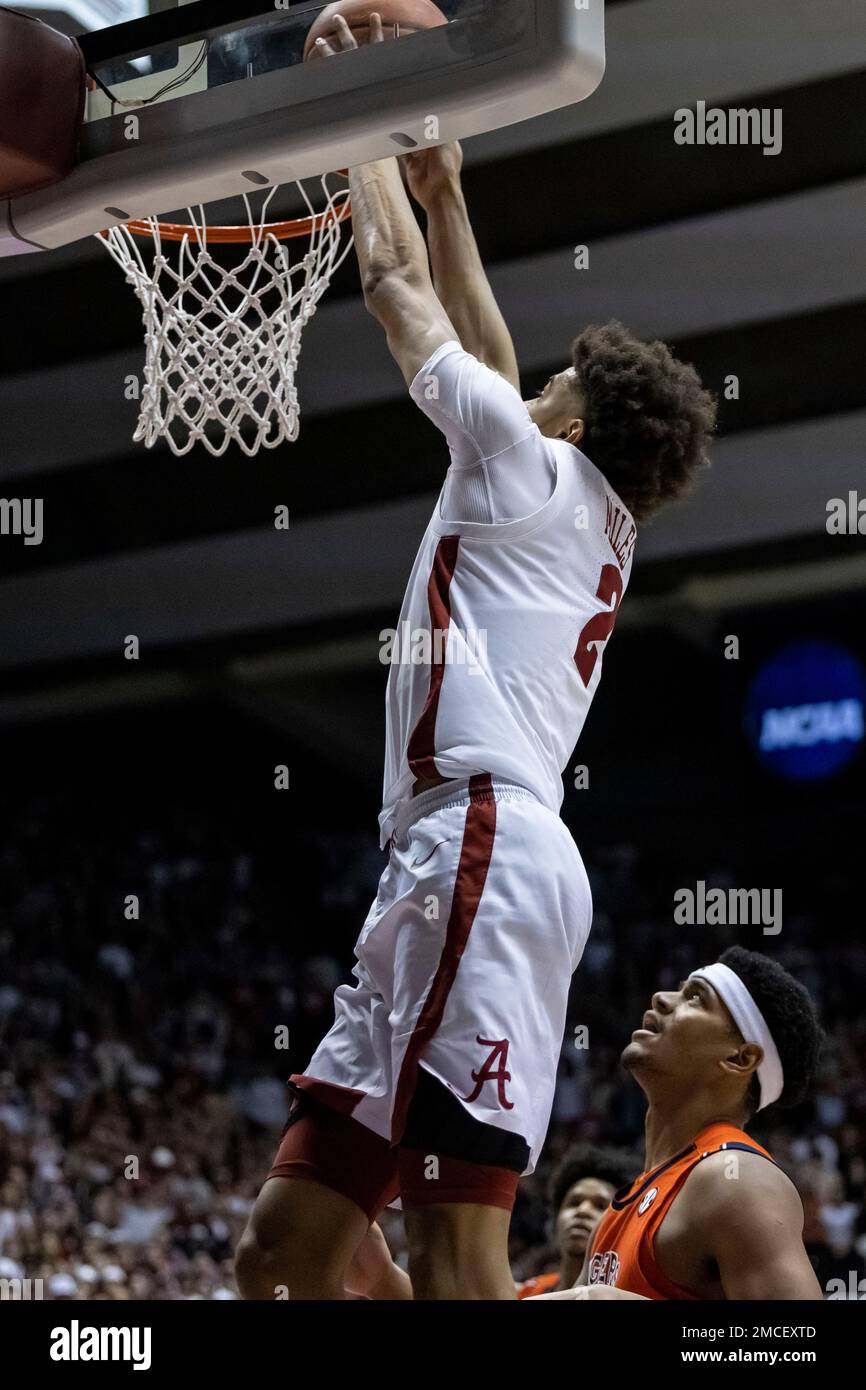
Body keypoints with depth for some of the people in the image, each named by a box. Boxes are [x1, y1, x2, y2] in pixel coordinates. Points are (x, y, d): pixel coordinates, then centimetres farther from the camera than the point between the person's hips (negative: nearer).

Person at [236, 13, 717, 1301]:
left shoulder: (535, 468, 6)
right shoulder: (599, 528, 27)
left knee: (456, 1255, -19)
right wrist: (442, 187, 47)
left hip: (484, 844, -10)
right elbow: (486, 348, 40)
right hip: (454, 866, 10)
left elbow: (392, 277, 13)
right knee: (288, 1241, 6)